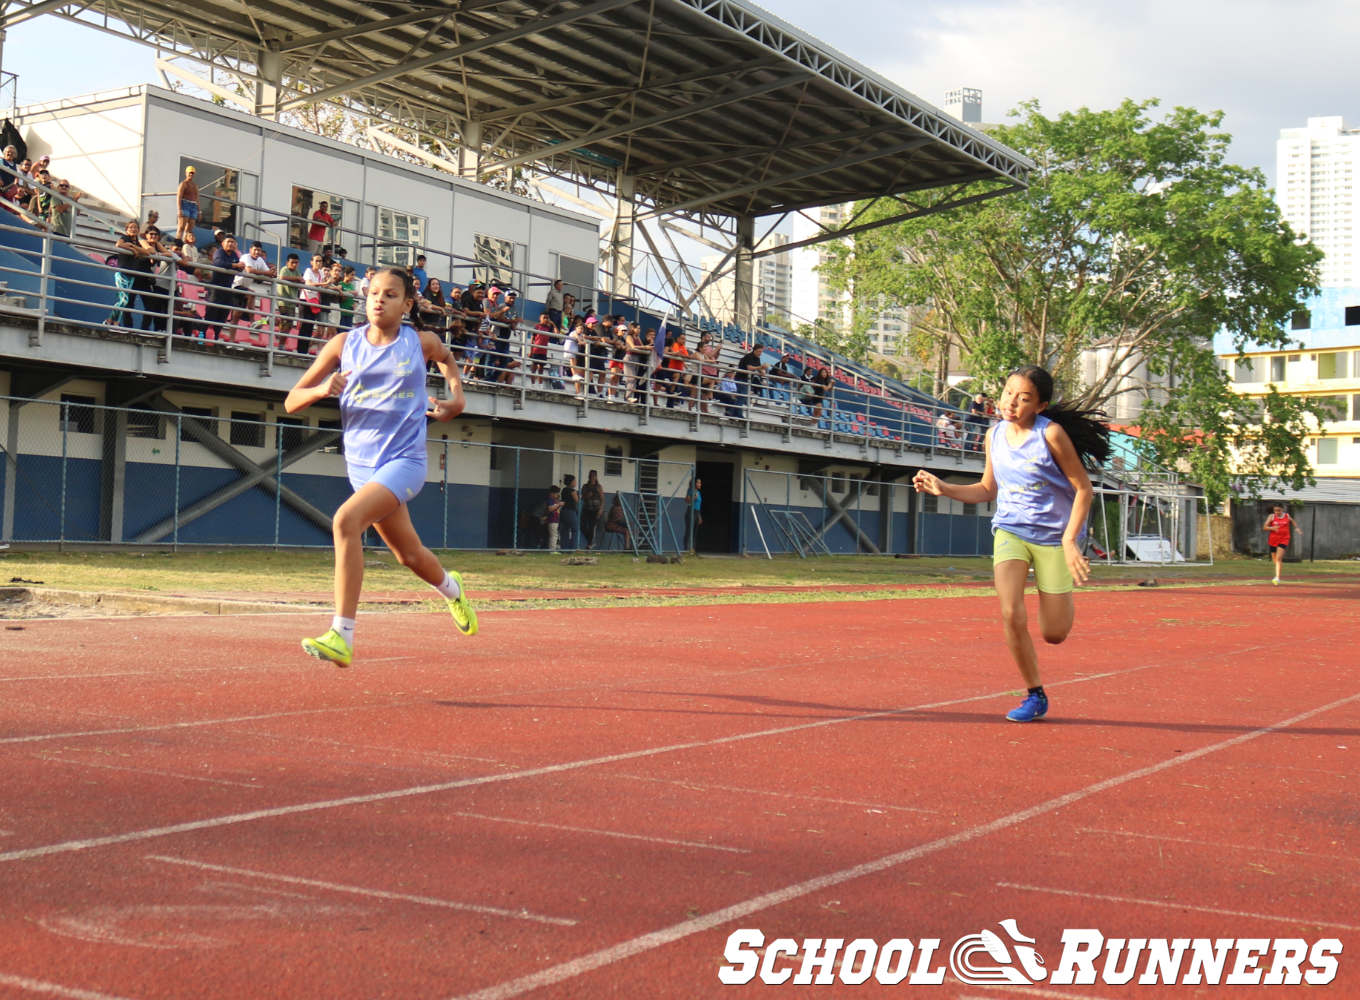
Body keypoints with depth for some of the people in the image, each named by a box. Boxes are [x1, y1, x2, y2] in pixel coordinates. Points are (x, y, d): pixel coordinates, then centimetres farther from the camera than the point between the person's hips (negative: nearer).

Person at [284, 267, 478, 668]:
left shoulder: (421, 342, 0)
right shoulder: (344, 344, 2)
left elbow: (446, 358, 26)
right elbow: (291, 402, 2)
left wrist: (456, 396, 10)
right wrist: (320, 389, -18)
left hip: (405, 459, -4)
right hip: (362, 464, 4)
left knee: (346, 520, -28)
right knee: (409, 555, 17)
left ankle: (342, 637, -27)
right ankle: (451, 589, 53)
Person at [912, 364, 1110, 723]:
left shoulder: (1051, 433, -14)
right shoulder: (995, 435, 2)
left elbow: (1083, 488, -10)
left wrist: (1069, 540, -19)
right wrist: (942, 488, 0)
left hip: (1054, 535, -3)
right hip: (1010, 531, 3)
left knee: (1053, 634, 2)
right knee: (1011, 615, -18)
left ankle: (1063, 601, 41)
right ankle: (1035, 696, 2)